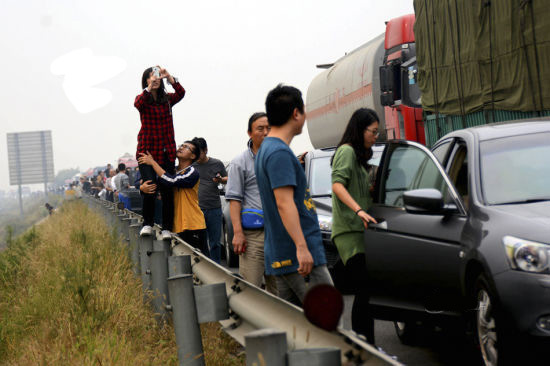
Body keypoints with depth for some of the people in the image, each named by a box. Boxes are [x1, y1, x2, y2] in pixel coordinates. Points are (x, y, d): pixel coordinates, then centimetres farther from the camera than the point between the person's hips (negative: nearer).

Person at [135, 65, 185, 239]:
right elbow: (138, 104, -21)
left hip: (167, 151, 2)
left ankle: (167, 228, 6)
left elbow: (181, 93, -11)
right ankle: (147, 223, 3)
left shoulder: (167, 99, 9)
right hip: (147, 150, -2)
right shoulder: (143, 99, 3)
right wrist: (149, 87, -33)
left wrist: (169, 77, -22)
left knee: (167, 190, -1)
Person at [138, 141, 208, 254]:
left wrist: (152, 162, -17)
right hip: (178, 227, 6)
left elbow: (171, 181, -24)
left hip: (194, 227, -6)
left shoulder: (192, 173, -9)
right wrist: (143, 187, -13)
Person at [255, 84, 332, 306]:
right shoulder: (280, 153, -14)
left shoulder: (266, 149, 18)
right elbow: (284, 203, -23)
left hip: (280, 255, 10)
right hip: (298, 254, -10)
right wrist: (301, 246, -27)